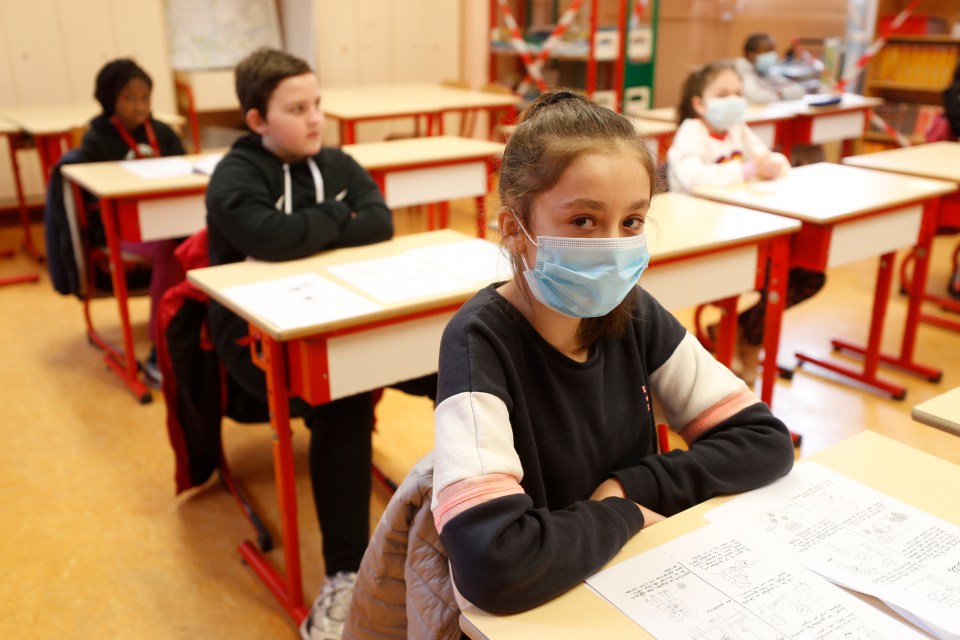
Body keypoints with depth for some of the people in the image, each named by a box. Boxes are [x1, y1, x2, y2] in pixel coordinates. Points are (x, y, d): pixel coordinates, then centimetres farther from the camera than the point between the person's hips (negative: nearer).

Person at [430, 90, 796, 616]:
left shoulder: (633, 314, -6)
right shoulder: (479, 342, -22)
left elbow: (767, 441, -2)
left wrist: (630, 487, -14)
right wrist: (623, 515, -17)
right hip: (533, 612, -3)